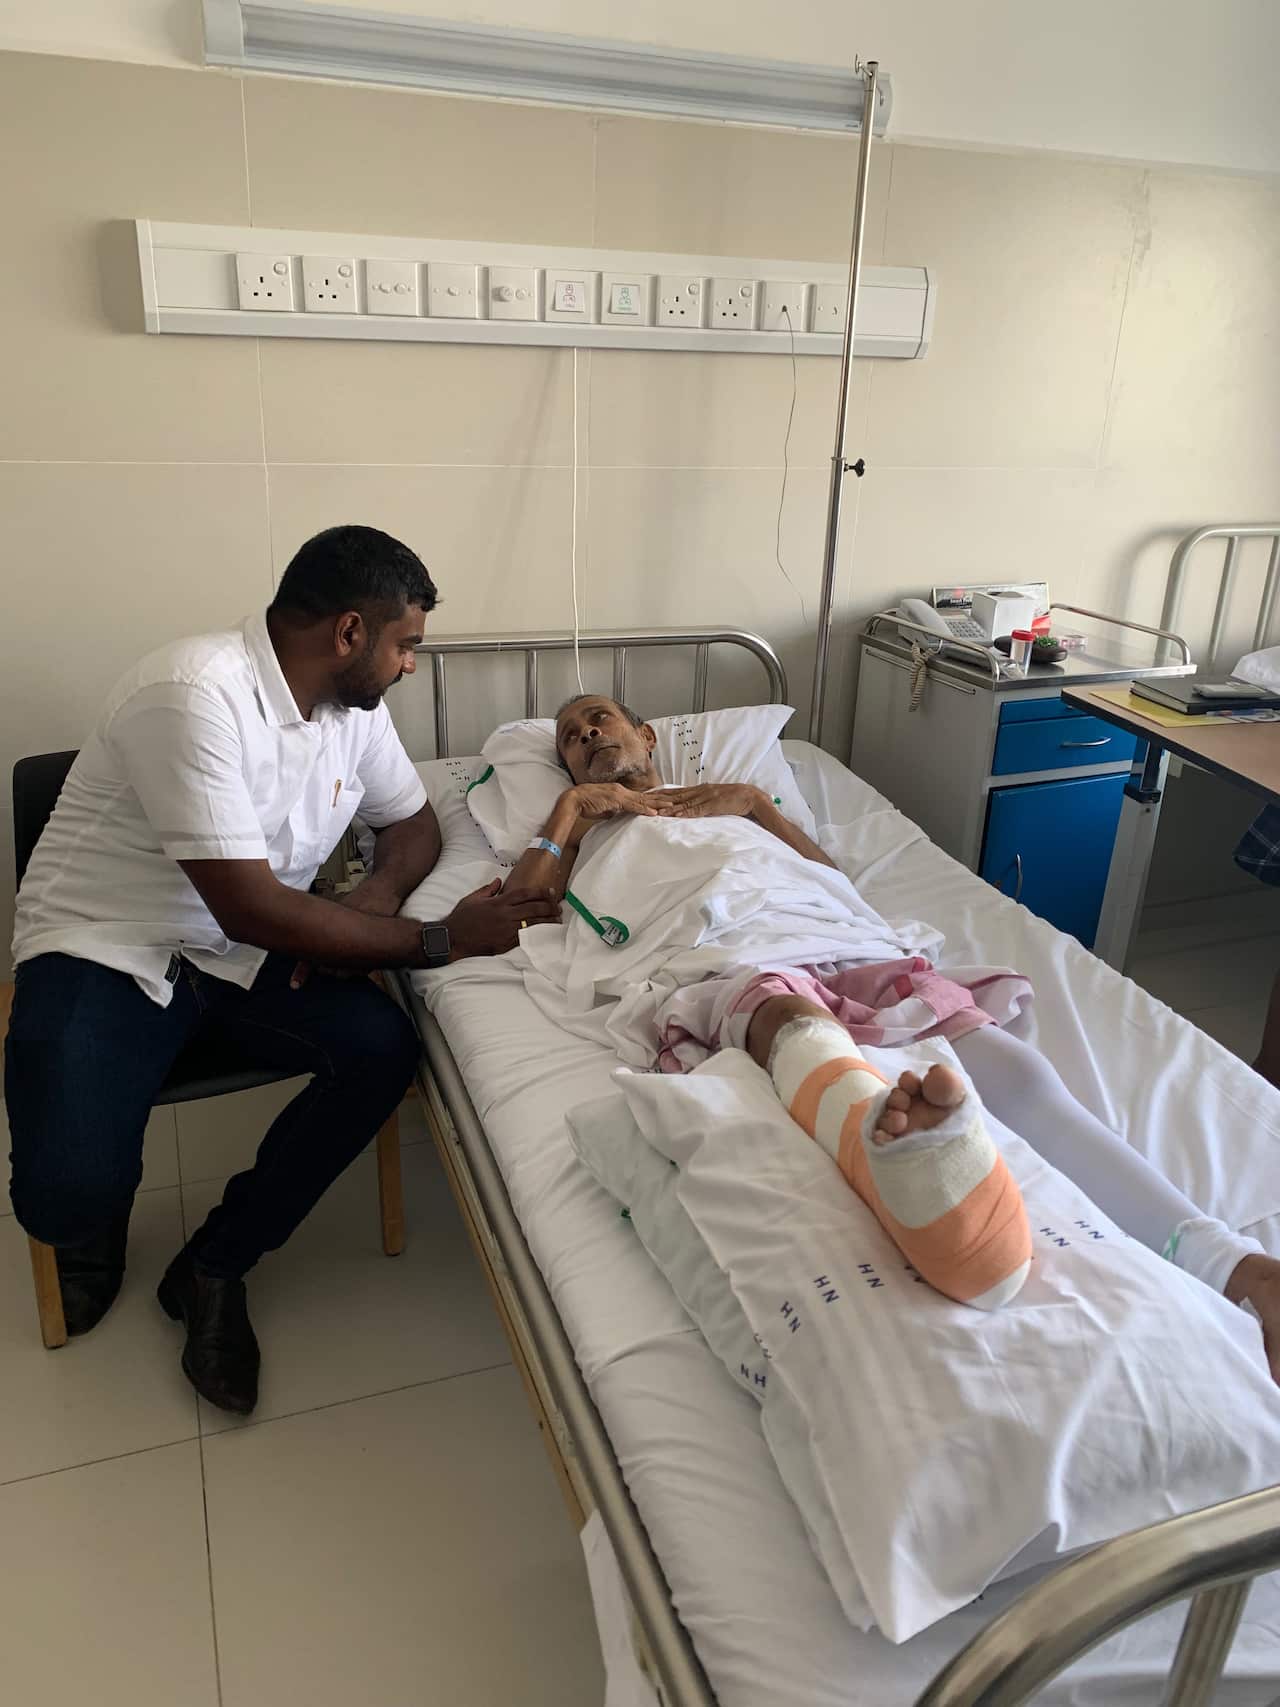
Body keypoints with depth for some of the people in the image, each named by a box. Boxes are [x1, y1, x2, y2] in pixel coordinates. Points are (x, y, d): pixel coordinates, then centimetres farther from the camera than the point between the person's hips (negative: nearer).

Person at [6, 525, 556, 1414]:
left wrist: (366, 903, -11)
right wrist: (440, 938, -23)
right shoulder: (195, 695, -26)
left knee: (384, 1049, -20)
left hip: (238, 954, 7)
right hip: (103, 950, -6)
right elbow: (251, 910, -28)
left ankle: (215, 1266, 2)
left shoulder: (351, 704, 0)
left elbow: (414, 822, 13)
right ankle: (93, 1223, 16)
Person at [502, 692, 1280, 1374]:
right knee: (790, 1012, -42)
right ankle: (904, 1153, -76)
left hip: (835, 942, 3)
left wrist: (754, 800, 15)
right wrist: (572, 806, 14)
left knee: (1000, 1060, -26)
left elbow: (831, 872, 27)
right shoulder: (581, 828, 34)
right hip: (722, 969, -3)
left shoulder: (720, 797, 39)